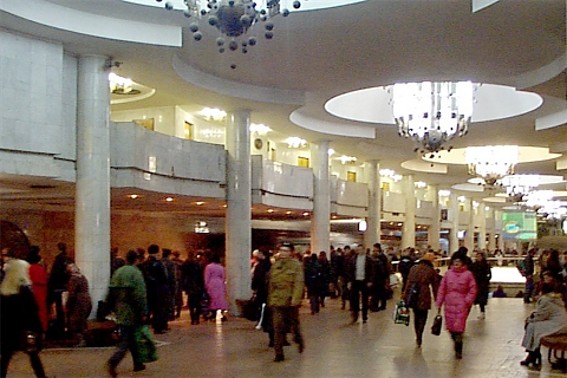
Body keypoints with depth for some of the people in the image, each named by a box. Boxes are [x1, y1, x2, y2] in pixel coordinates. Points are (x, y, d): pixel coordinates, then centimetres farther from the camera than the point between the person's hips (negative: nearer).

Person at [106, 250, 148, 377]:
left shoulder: (117, 272, 10)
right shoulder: (136, 273, -11)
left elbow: (111, 292, 12)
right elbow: (140, 294, -17)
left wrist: (114, 308, 19)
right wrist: (143, 313, -15)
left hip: (120, 311, 7)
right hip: (131, 312, -7)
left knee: (131, 338, 17)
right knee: (126, 340, -5)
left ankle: (137, 363, 24)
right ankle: (113, 361, -21)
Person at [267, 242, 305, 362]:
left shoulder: (296, 265, -5)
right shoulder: (275, 265, 10)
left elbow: (299, 283, -11)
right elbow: (270, 284, 15)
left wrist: (295, 300, -19)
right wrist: (270, 300, 12)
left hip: (290, 301, -3)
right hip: (277, 301, 3)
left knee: (294, 325, 13)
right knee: (278, 328, -4)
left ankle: (299, 340, 42)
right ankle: (279, 353, -1)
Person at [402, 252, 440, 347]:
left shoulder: (413, 268, 10)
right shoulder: (431, 271, 1)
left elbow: (408, 282, 9)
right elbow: (435, 286, 3)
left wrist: (405, 295, 11)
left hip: (412, 296, 4)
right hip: (423, 296, -4)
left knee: (416, 316, 18)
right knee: (422, 317, 5)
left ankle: (418, 337, 24)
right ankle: (419, 338, -6)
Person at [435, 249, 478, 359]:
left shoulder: (468, 274, -3)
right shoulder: (448, 273, 5)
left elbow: (473, 290, 1)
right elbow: (442, 289, 8)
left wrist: (467, 302, -9)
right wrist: (439, 303, 6)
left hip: (461, 305, -3)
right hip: (449, 304, 3)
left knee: (458, 328, -8)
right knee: (450, 326, 7)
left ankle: (458, 350, 2)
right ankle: (456, 342, 32)